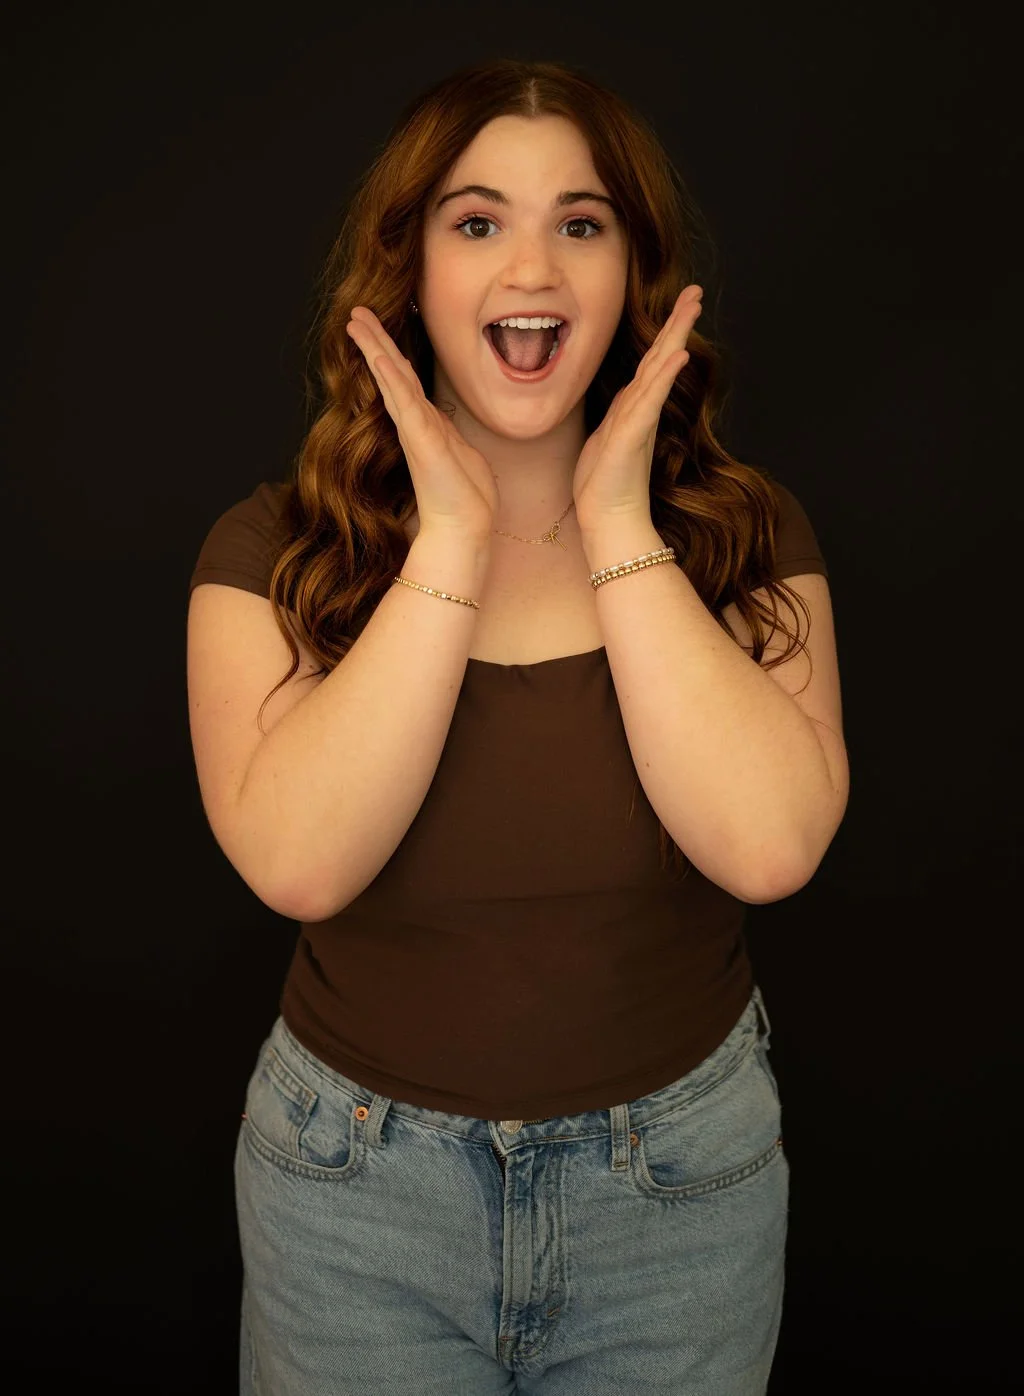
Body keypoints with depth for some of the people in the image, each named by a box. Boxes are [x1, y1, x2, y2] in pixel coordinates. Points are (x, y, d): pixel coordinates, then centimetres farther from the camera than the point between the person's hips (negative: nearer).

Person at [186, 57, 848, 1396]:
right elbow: (298, 864, -24)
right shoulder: (273, 548, -9)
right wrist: (450, 545, -22)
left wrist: (619, 530, -21)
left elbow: (771, 845, -22)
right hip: (361, 1179, 0)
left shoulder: (746, 533, -7)